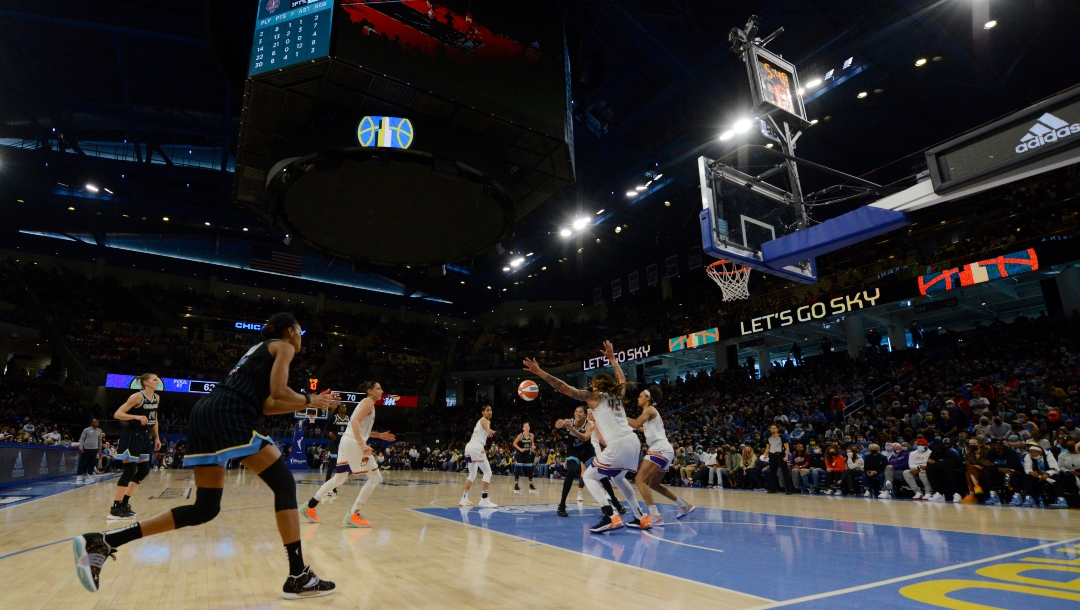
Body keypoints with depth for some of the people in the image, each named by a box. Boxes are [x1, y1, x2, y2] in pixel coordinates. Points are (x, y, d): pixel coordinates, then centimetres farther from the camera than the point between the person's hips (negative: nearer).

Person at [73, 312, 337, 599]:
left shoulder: (260, 348, 32)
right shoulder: (284, 346, 6)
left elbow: (267, 405, 29)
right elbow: (278, 391, -9)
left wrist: (309, 403, 30)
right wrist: (308, 400, 8)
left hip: (205, 412, 9)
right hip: (229, 414, -9)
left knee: (205, 509, 11)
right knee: (285, 485, -6)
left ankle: (102, 542, 7)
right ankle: (298, 578, -7)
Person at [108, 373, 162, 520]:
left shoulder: (156, 398, 8)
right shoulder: (137, 397, -15)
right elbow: (117, 414, -17)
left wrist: (156, 438, 15)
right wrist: (137, 416, -30)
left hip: (144, 436, 9)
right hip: (131, 436, -8)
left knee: (144, 470, 9)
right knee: (130, 470, -9)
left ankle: (124, 502, 20)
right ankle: (115, 508, 0)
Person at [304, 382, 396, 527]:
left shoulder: (367, 403, 22)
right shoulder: (368, 402, -7)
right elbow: (355, 422, -22)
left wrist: (380, 435, 23)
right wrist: (362, 444, -31)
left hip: (347, 441, 10)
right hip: (353, 442, -10)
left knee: (339, 479, 21)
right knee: (375, 478, -6)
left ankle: (310, 507, 27)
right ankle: (353, 515, -7)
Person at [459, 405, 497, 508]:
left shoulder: (479, 421, 27)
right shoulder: (485, 421, -1)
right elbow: (486, 426, -27)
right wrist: (489, 431, -49)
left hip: (469, 446, 9)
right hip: (476, 447, -9)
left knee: (472, 474, 21)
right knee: (488, 472, -5)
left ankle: (464, 499, 21)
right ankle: (484, 500, -11)